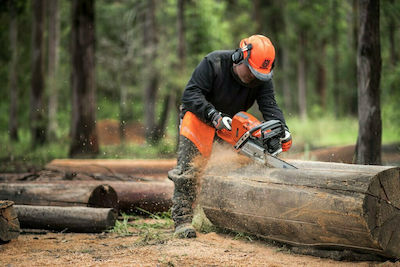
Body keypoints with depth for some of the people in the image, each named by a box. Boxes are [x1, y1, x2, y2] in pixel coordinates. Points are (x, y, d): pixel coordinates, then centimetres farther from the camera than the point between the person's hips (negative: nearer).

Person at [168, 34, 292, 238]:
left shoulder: (262, 78, -14)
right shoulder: (213, 63, -26)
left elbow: (269, 106, -23)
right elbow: (190, 94, -29)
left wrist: (282, 130, -42)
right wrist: (214, 116, -42)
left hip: (230, 124, 5)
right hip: (199, 119, -5)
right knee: (188, 170, -17)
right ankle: (182, 221, -19)